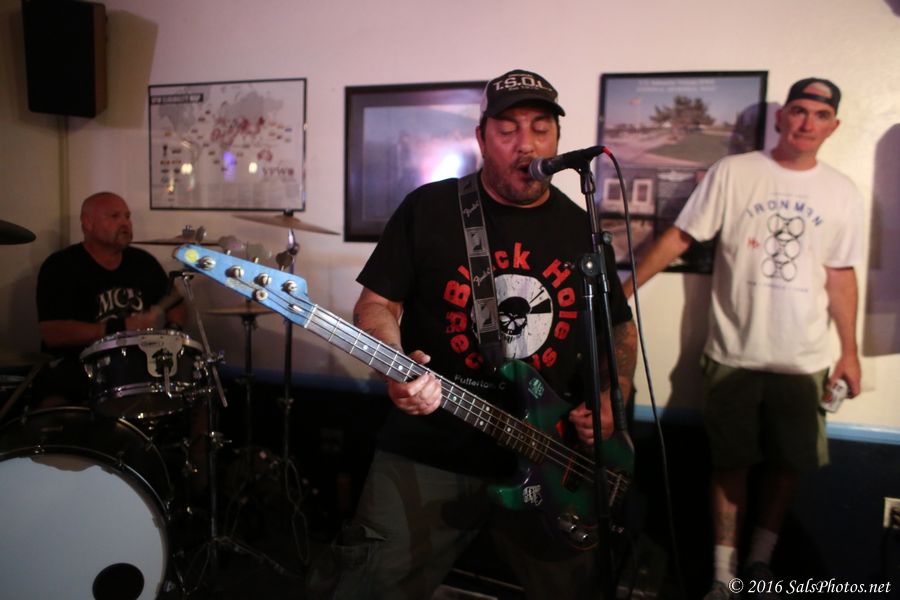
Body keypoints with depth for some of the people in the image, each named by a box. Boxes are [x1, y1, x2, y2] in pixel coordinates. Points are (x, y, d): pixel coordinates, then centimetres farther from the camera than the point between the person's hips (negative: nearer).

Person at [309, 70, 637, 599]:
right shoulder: (429, 208, -4)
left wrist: (610, 400, -2)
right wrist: (395, 370, -22)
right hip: (428, 453, -3)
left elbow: (621, 328, 15)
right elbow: (377, 302, -3)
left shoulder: (583, 230, 6)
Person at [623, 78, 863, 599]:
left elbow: (840, 276, 8)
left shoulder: (843, 194, 5)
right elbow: (681, 237, -5)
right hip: (735, 354, -2)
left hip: (804, 361, 3)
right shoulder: (733, 173, -4)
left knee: (788, 463, 10)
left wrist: (850, 350, 6)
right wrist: (626, 288, -12)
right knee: (731, 463, 7)